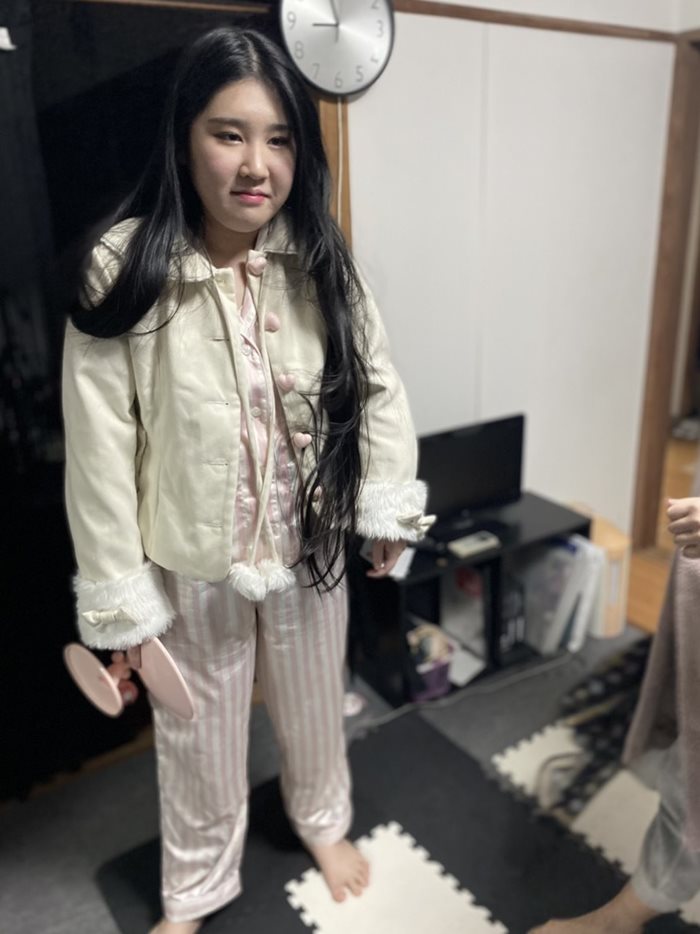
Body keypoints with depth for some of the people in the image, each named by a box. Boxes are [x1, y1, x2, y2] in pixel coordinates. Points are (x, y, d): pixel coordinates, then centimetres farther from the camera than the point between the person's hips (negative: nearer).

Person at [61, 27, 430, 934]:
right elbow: (99, 447, -15)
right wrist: (114, 598, -11)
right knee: (200, 735, 20)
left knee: (312, 704, 26)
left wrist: (389, 505, -2)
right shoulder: (125, 269, -18)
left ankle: (322, 818, 60)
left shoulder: (320, 261, -10)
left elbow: (377, 384, 0)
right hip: (191, 563, -2)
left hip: (310, 544, 3)